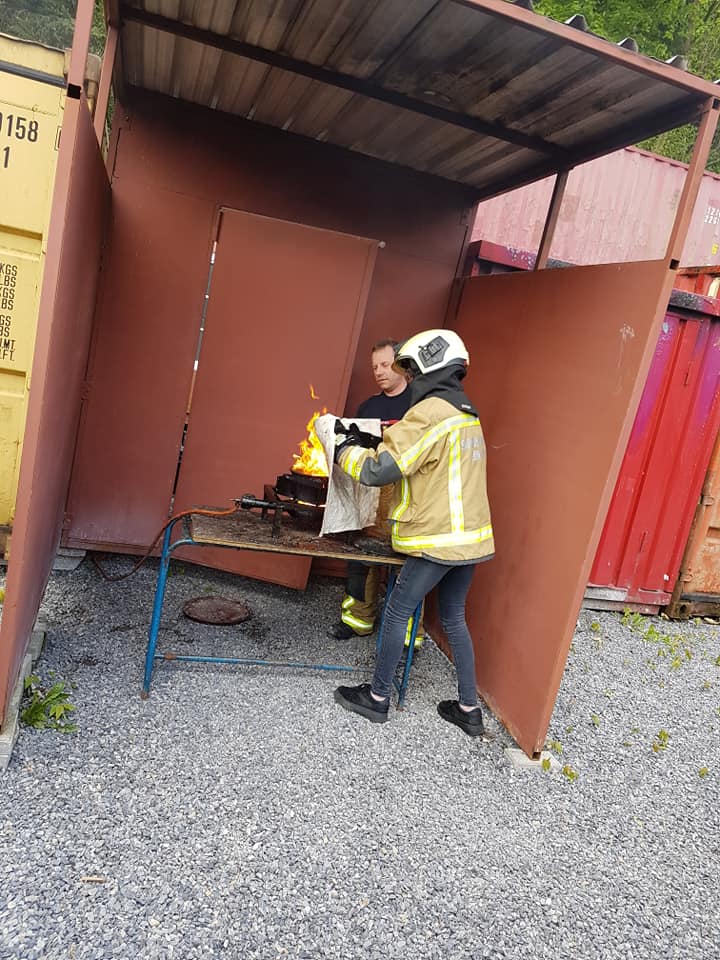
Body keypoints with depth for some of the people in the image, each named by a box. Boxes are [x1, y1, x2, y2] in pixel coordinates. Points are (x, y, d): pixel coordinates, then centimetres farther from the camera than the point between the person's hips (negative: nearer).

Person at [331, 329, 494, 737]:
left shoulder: (430, 413, -16)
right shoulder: (466, 415, 13)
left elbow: (378, 471, -18)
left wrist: (345, 446, -1)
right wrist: (373, 442, 10)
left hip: (439, 539, -9)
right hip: (471, 537, 9)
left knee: (397, 613, 7)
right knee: (455, 619, 18)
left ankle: (378, 698, 21)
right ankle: (469, 709, 25)